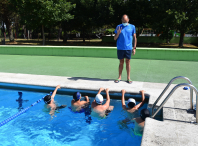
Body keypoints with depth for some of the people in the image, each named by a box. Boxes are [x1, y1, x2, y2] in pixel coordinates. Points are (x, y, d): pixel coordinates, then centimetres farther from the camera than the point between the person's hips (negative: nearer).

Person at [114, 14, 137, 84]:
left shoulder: (132, 27, 3)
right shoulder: (118, 27, 3)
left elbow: (134, 38, 6)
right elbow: (115, 38, 4)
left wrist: (134, 48, 2)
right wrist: (118, 33, -16)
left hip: (128, 48, 0)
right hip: (120, 48, 1)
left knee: (128, 62, 5)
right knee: (121, 62, 8)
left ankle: (128, 78, 14)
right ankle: (119, 77, 19)